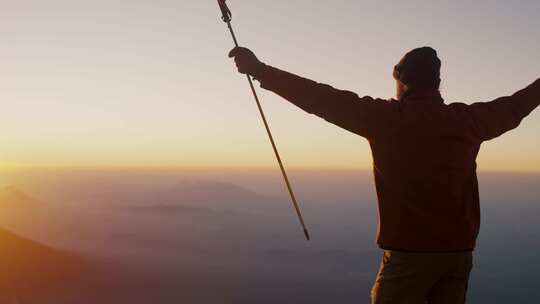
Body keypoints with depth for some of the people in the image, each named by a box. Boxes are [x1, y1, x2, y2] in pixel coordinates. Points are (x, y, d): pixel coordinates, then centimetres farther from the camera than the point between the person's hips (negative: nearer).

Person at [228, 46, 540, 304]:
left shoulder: (388, 117, -9)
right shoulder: (467, 120, 5)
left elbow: (324, 99, -10)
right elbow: (513, 107, 22)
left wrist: (260, 70, -5)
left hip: (410, 252, -5)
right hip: (459, 251, 5)